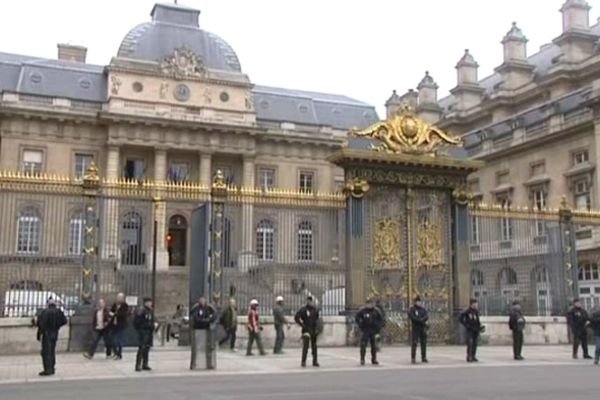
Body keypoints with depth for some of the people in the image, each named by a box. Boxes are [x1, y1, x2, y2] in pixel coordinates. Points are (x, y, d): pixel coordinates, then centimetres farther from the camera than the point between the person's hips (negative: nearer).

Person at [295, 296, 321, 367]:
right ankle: (303, 362, -4)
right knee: (305, 346, -10)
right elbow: (296, 318, -9)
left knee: (314, 347, 8)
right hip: (306, 330, -5)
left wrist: (318, 328, 11)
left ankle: (315, 361, 15)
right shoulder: (303, 310, -8)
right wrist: (302, 325, -10)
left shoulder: (315, 310, 8)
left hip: (314, 331, 5)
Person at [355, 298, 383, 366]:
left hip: (373, 331, 3)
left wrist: (378, 327, 4)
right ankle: (362, 360, -3)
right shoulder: (362, 311, -6)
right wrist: (361, 326, -5)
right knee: (363, 345, -9)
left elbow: (380, 319, 15)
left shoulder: (375, 311, 4)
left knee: (374, 346, 5)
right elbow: (356, 318, 2)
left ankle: (374, 360, 15)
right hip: (365, 331, -3)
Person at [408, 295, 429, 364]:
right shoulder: (411, 309, -1)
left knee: (424, 343, 5)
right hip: (415, 328, -5)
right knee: (414, 343, -8)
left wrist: (420, 320, -20)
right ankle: (413, 358, -8)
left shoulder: (423, 309, 13)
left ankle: (424, 358, 13)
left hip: (423, 328, 5)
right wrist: (421, 321, -15)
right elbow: (412, 317, -14)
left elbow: (426, 317, -2)